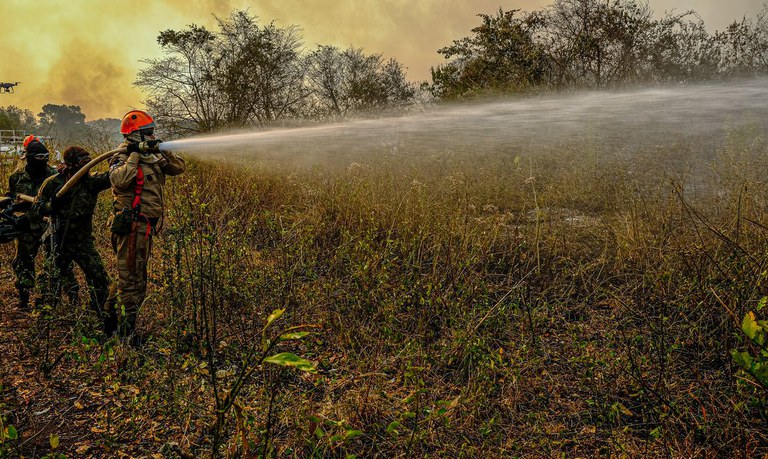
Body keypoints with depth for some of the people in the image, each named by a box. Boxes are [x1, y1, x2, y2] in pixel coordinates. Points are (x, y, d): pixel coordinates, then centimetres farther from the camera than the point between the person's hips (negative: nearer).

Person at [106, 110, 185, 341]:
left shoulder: (152, 157, 12)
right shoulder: (122, 159, -11)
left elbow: (179, 168, 11)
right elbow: (119, 180, -32)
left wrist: (162, 152, -3)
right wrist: (135, 155, -22)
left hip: (146, 225, 9)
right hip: (131, 224, -8)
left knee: (133, 275, 20)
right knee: (132, 277, -3)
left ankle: (113, 309, 35)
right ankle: (127, 329, 5)